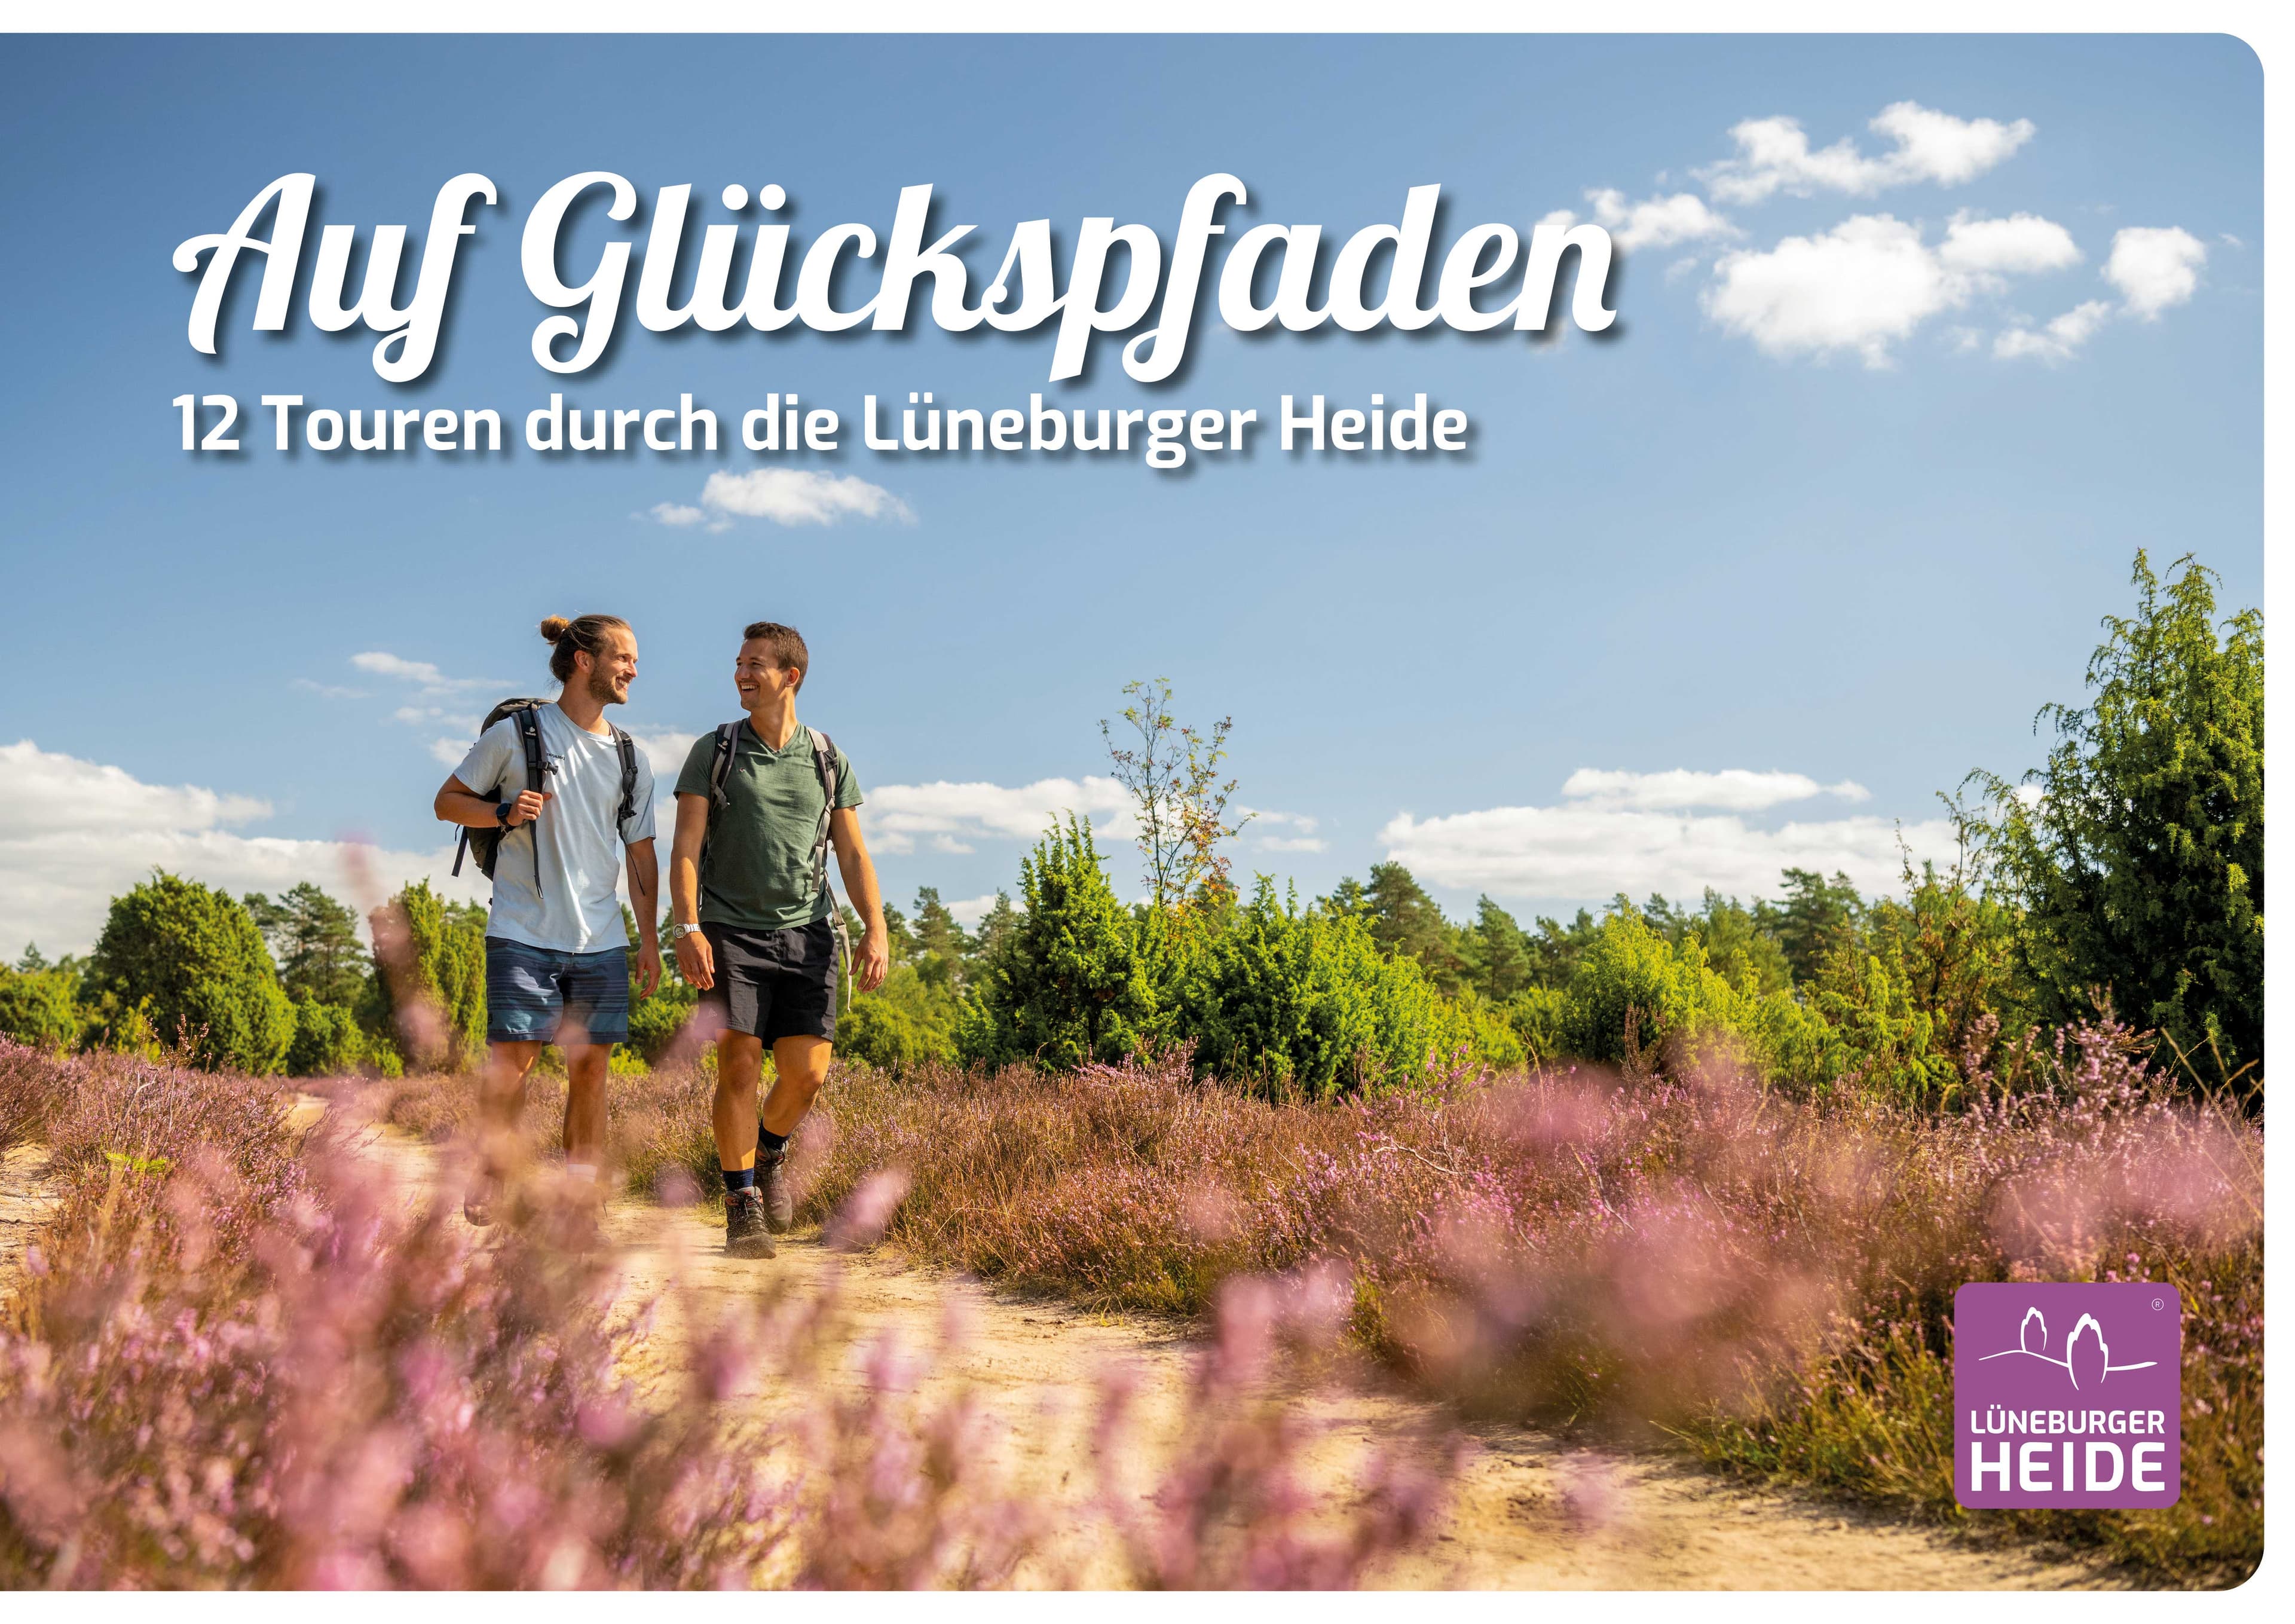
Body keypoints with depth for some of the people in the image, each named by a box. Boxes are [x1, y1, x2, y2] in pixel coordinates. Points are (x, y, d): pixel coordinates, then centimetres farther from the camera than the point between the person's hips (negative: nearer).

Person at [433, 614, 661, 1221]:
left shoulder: (632, 759, 13)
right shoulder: (516, 734, 0)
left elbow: (641, 853, 16)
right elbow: (448, 801, 6)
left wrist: (649, 936, 10)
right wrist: (504, 812, -13)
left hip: (601, 940, 4)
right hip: (524, 933, -4)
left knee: (590, 1066, 3)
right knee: (512, 1059, -8)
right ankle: (492, 1177, 9)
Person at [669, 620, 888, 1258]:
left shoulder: (828, 761, 10)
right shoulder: (714, 751, 4)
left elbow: (854, 854, 8)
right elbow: (686, 847, -1)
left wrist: (875, 930, -6)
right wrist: (686, 928, -15)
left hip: (805, 934, 2)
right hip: (731, 932, -2)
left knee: (806, 1072, -5)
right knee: (740, 1066, -10)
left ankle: (770, 1151, 27)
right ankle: (743, 1208, 0)